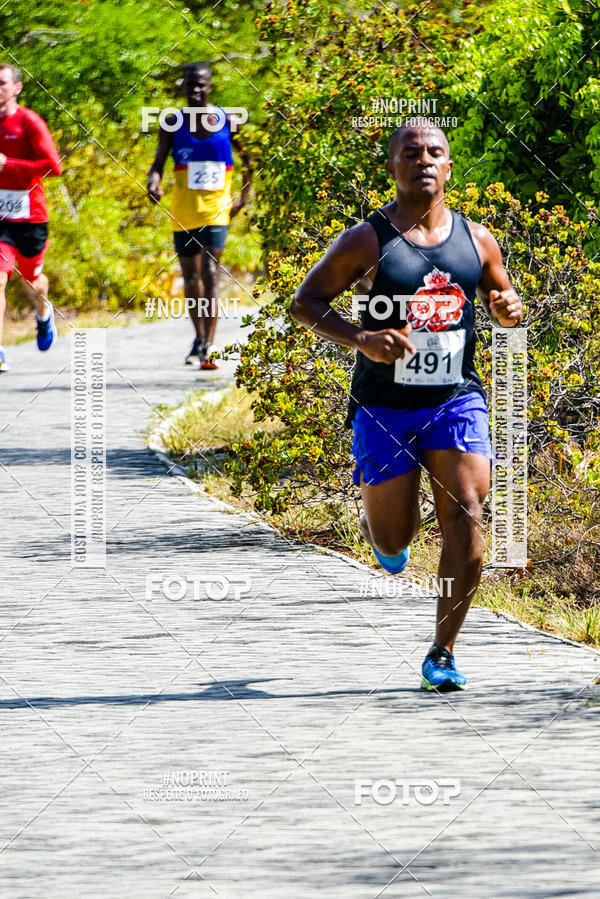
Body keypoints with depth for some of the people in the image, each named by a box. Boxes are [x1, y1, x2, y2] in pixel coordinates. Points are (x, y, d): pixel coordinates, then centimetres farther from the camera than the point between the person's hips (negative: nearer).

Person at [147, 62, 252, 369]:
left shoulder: (228, 121, 0)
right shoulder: (173, 124, 4)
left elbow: (247, 160, 11)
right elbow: (158, 162, 0)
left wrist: (243, 197, 5)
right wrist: (153, 182, -22)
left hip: (215, 208, -3)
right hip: (183, 211, 3)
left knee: (210, 272, -17)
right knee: (190, 275, 12)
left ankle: (208, 348, -23)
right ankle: (199, 338, 31)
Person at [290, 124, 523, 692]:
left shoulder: (475, 240, 5)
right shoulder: (366, 241, -6)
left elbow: (503, 301, 20)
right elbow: (303, 303, -3)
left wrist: (509, 309, -5)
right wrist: (362, 339, -19)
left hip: (457, 399, 2)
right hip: (385, 405, -2)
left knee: (465, 517, -16)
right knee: (392, 539, 2)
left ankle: (442, 653, -6)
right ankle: (380, 526, 43)